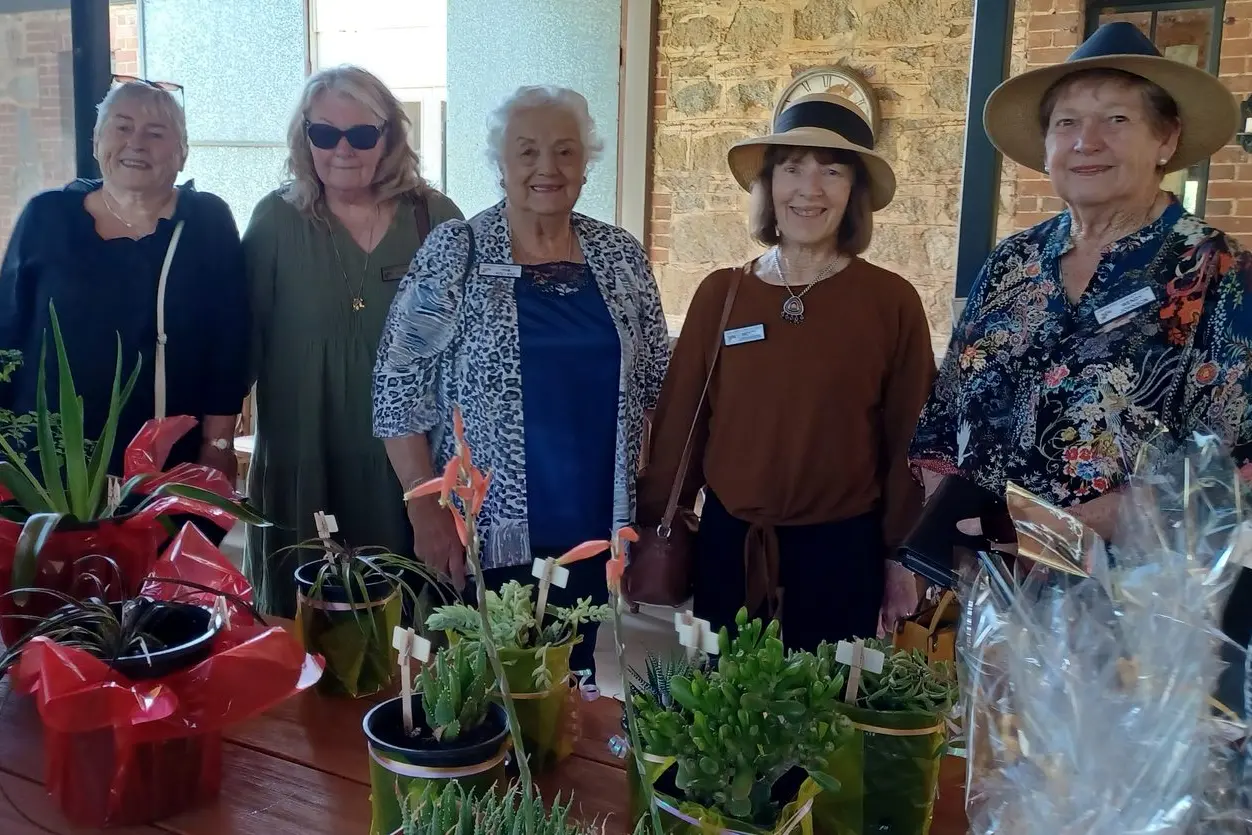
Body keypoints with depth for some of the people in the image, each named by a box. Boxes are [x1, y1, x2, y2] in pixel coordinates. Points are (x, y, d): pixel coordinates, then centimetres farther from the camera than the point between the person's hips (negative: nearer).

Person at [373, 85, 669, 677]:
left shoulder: (621, 257, 4)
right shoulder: (454, 254, -5)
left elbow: (656, 385, 10)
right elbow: (400, 388, -6)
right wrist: (426, 510, -11)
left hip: (591, 528, 3)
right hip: (483, 533, -3)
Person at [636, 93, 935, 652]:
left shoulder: (892, 301, -6)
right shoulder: (720, 293, -1)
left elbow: (907, 439, -1)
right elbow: (679, 421, 3)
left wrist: (901, 556, 1)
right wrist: (656, 530, 4)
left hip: (840, 547, -2)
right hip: (727, 542, 2)